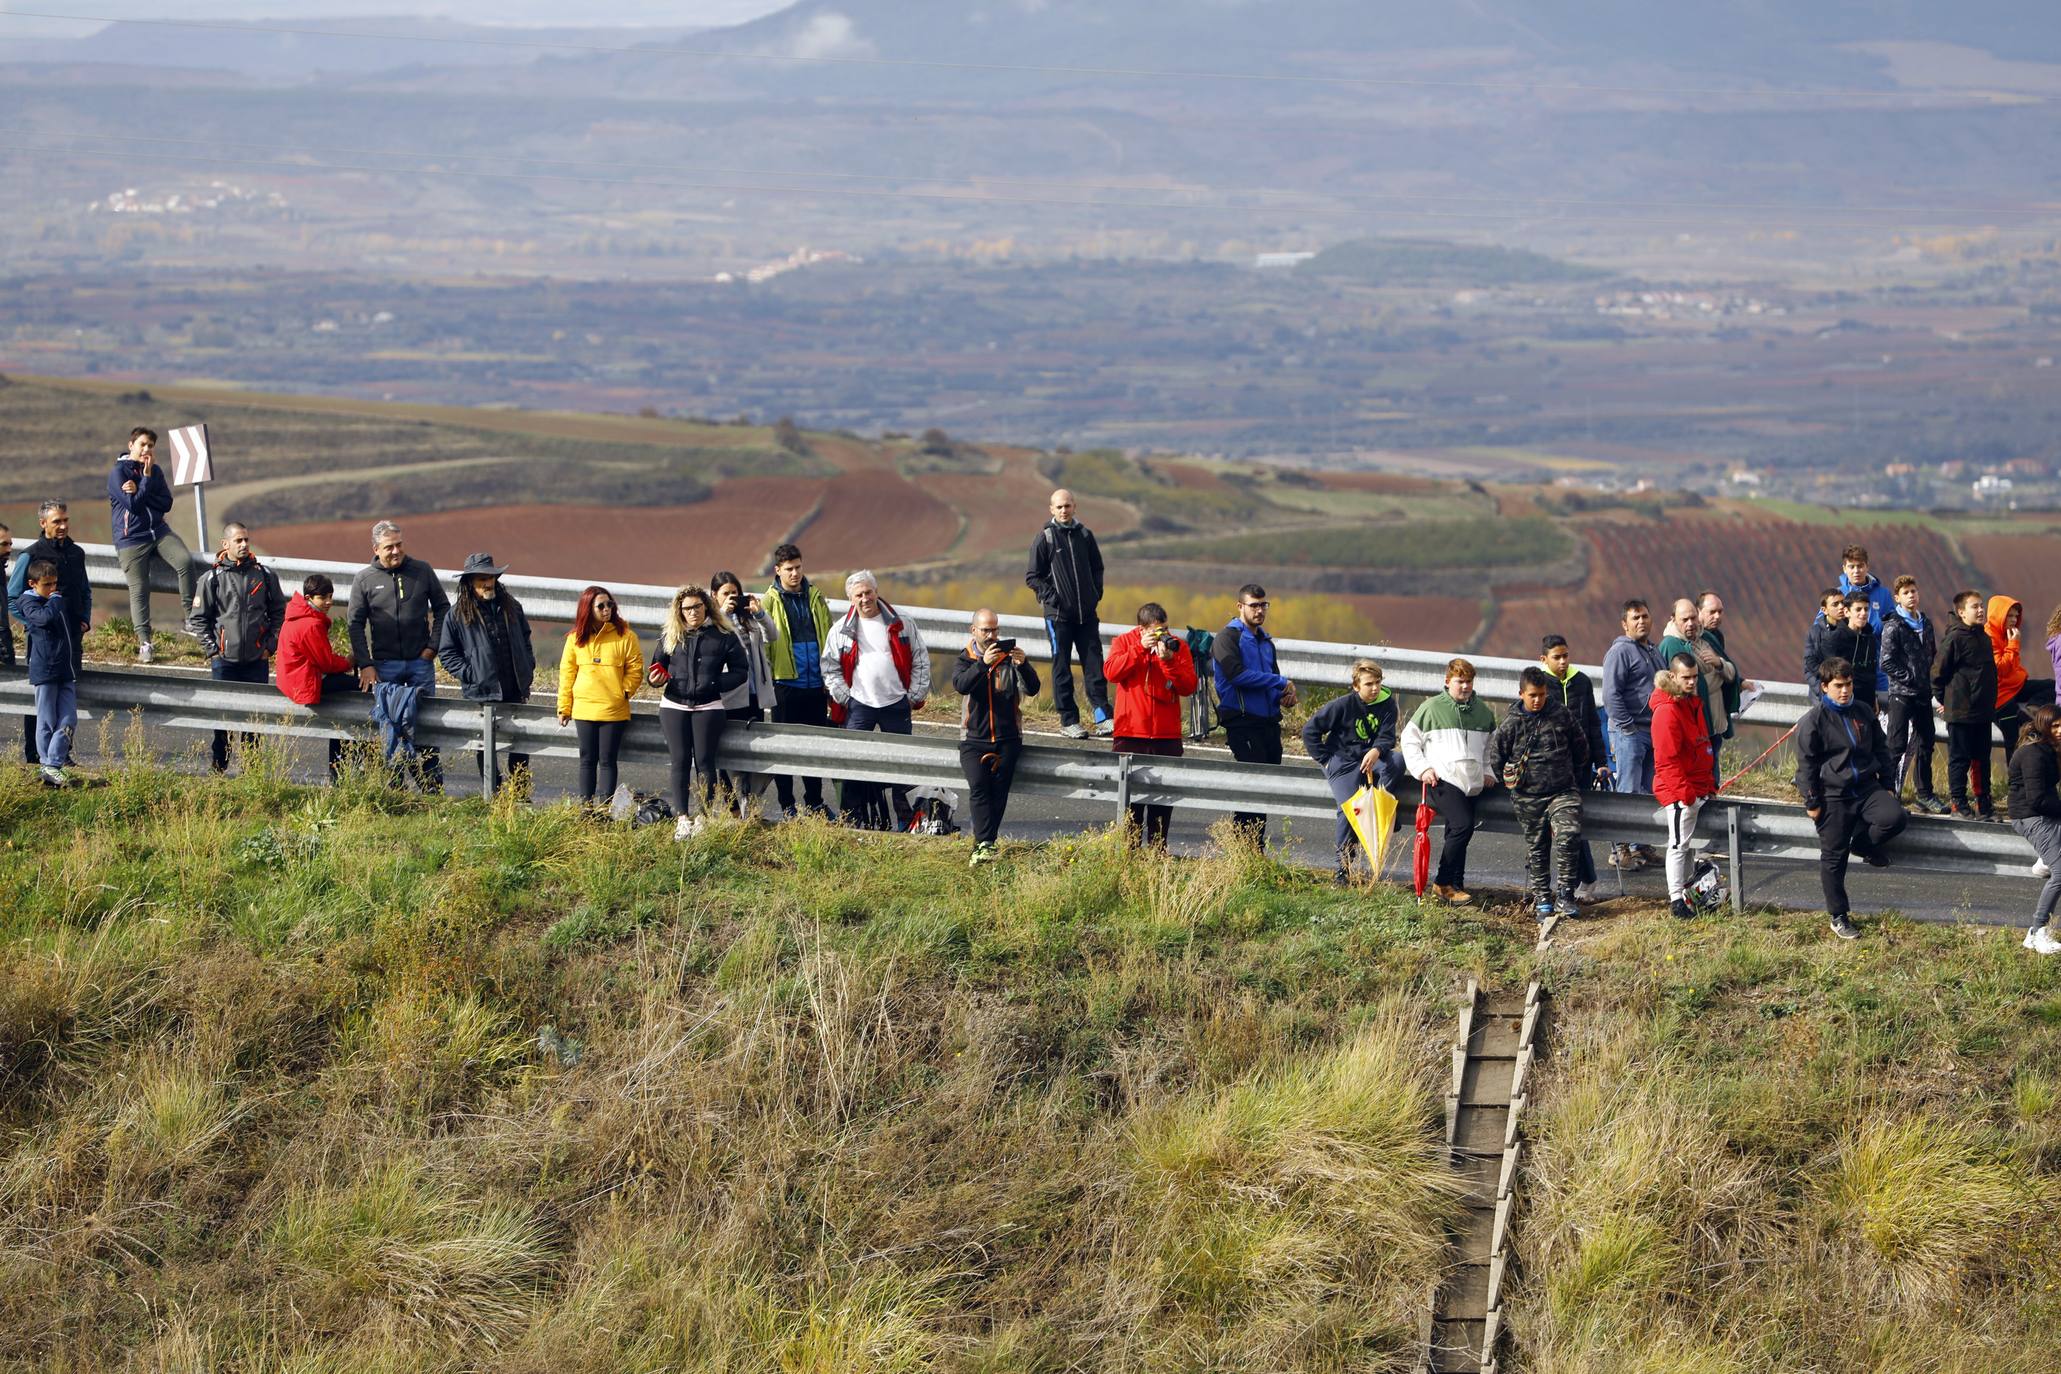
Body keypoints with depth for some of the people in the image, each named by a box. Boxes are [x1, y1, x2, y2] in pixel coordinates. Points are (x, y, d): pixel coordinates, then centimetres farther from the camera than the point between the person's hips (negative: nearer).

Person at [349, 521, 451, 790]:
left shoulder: (422, 571, 2)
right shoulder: (364, 579, 0)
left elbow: (442, 609, 11)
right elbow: (355, 624, 2)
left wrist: (433, 646, 1)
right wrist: (365, 665, -5)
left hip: (421, 661, 0)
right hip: (385, 665, 0)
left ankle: (433, 784, 6)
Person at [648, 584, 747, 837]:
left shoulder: (723, 637, 1)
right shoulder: (670, 636, 6)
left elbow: (741, 671, 3)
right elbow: (657, 666, 14)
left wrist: (715, 683, -13)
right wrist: (654, 679, -9)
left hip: (708, 707, -2)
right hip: (674, 706, 2)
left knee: (704, 761, -2)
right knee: (680, 762, 0)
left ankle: (706, 817, 3)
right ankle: (681, 818, 1)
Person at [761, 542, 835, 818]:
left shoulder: (815, 598, 10)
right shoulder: (770, 601, -1)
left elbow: (828, 638, 13)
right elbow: (762, 639, -4)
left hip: (815, 683, 3)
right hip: (786, 682, -3)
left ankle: (815, 803, 19)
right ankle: (787, 805, 9)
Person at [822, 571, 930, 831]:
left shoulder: (901, 624, 2)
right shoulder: (841, 630, 2)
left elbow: (921, 661, 7)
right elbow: (830, 668, 6)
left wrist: (915, 697, 0)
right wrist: (844, 698, -3)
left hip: (896, 704, 0)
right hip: (858, 705, 0)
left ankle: (905, 818, 10)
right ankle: (854, 817, 6)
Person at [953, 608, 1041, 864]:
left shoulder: (1010, 656, 7)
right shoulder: (965, 659, 7)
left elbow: (1032, 689, -4)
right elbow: (960, 685, -15)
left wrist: (1023, 665, -24)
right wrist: (983, 663, -30)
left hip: (1007, 739, 1)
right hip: (974, 739, -1)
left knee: (998, 791, -9)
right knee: (978, 787, -18)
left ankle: (982, 843, -3)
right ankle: (985, 843, -25)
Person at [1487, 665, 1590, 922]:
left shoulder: (1561, 715, 0)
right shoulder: (1511, 724, -4)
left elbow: (1581, 746, 13)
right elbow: (1496, 758, 7)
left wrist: (1576, 778, 14)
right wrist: (1516, 785, 8)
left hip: (1563, 792, 0)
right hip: (1529, 799, 0)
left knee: (1569, 835, -20)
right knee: (1536, 849, 7)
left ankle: (1564, 894, -13)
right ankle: (1542, 900, 17)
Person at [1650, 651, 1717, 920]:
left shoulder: (1693, 704, 14)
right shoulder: (1667, 710, -17)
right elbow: (1667, 758, -20)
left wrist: (1710, 785, 19)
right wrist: (1684, 792, -21)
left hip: (1697, 789, 9)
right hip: (1679, 790, -9)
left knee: (1691, 843, 16)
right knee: (1679, 844, -5)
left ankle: (1687, 894, 26)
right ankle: (1676, 901, -1)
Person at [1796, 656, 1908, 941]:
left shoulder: (1863, 713, 7)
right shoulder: (1814, 721, -8)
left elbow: (1881, 750, 18)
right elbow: (1806, 765, -6)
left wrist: (1887, 784, 13)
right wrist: (1812, 802, -7)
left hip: (1867, 788, 4)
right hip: (1833, 797, -4)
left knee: (1896, 817, -22)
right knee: (1834, 858, 1)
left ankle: (1863, 843, 9)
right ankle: (1837, 917, 14)